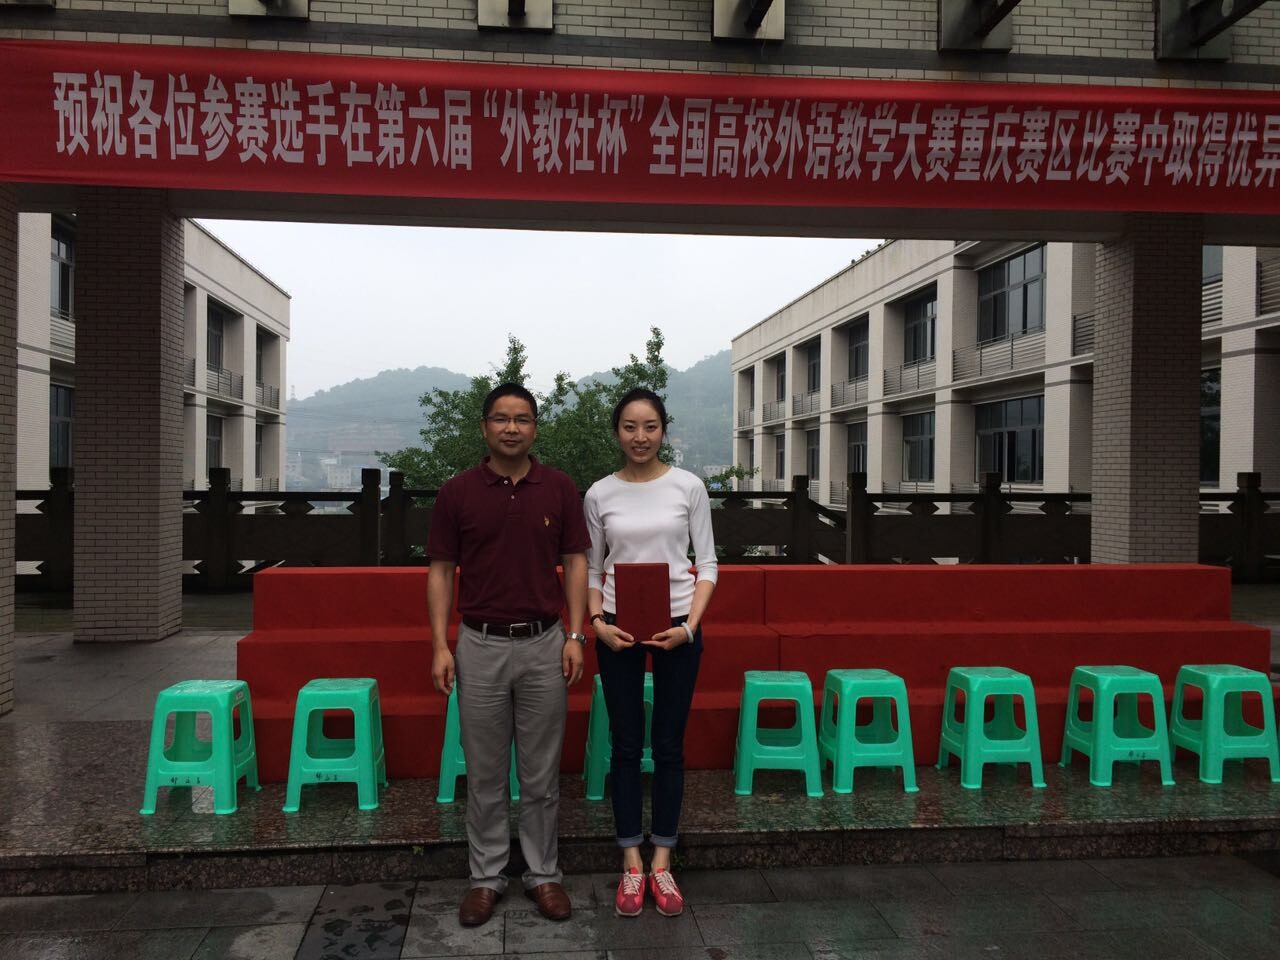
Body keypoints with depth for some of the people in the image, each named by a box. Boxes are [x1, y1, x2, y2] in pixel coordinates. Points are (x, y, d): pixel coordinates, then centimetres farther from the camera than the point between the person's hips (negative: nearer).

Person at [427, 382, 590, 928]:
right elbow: (441, 570, 1)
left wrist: (574, 635, -6)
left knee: (541, 773, 10)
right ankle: (486, 876, 24)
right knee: (484, 773, 10)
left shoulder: (559, 488, 0)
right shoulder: (457, 492, -2)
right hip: (480, 646, 0)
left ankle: (543, 874, 24)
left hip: (544, 644, 1)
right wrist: (440, 646, -6)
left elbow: (576, 562, 2)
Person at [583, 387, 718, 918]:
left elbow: (707, 564, 0)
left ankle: (661, 863, 21)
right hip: (618, 630, 1)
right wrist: (598, 623, -9)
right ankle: (631, 864, 21)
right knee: (626, 745, 8)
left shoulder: (688, 487, -3)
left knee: (669, 745, 8)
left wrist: (689, 626, -11)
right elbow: (592, 571, 6)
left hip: (677, 626, 0)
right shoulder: (599, 494, 1)